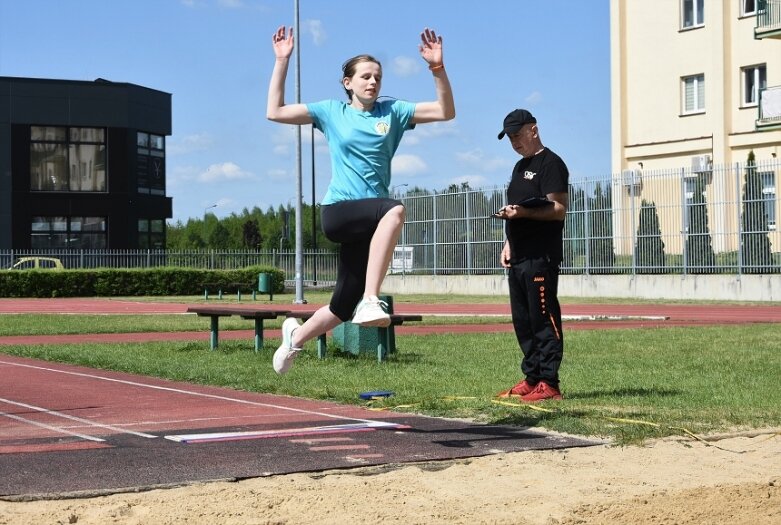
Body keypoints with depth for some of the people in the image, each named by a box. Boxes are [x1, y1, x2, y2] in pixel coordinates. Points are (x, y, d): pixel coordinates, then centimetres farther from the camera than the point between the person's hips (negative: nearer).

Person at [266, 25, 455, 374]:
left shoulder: (392, 112, 10)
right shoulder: (331, 112, 7)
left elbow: (445, 111, 4)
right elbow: (275, 112, 4)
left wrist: (437, 67, -9)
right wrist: (281, 61, 1)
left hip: (370, 222, 4)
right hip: (337, 213, -4)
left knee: (343, 307, 7)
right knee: (394, 210, -37)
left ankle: (296, 336, 37)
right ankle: (370, 300, -41)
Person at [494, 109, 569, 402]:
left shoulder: (550, 164, -6)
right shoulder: (520, 167, 22)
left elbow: (558, 209, -16)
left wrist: (523, 212, -27)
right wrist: (508, 244, 18)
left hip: (541, 257, -10)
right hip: (518, 257, 10)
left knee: (544, 318, -9)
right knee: (522, 321, 11)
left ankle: (549, 383, -8)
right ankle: (531, 379, 18)